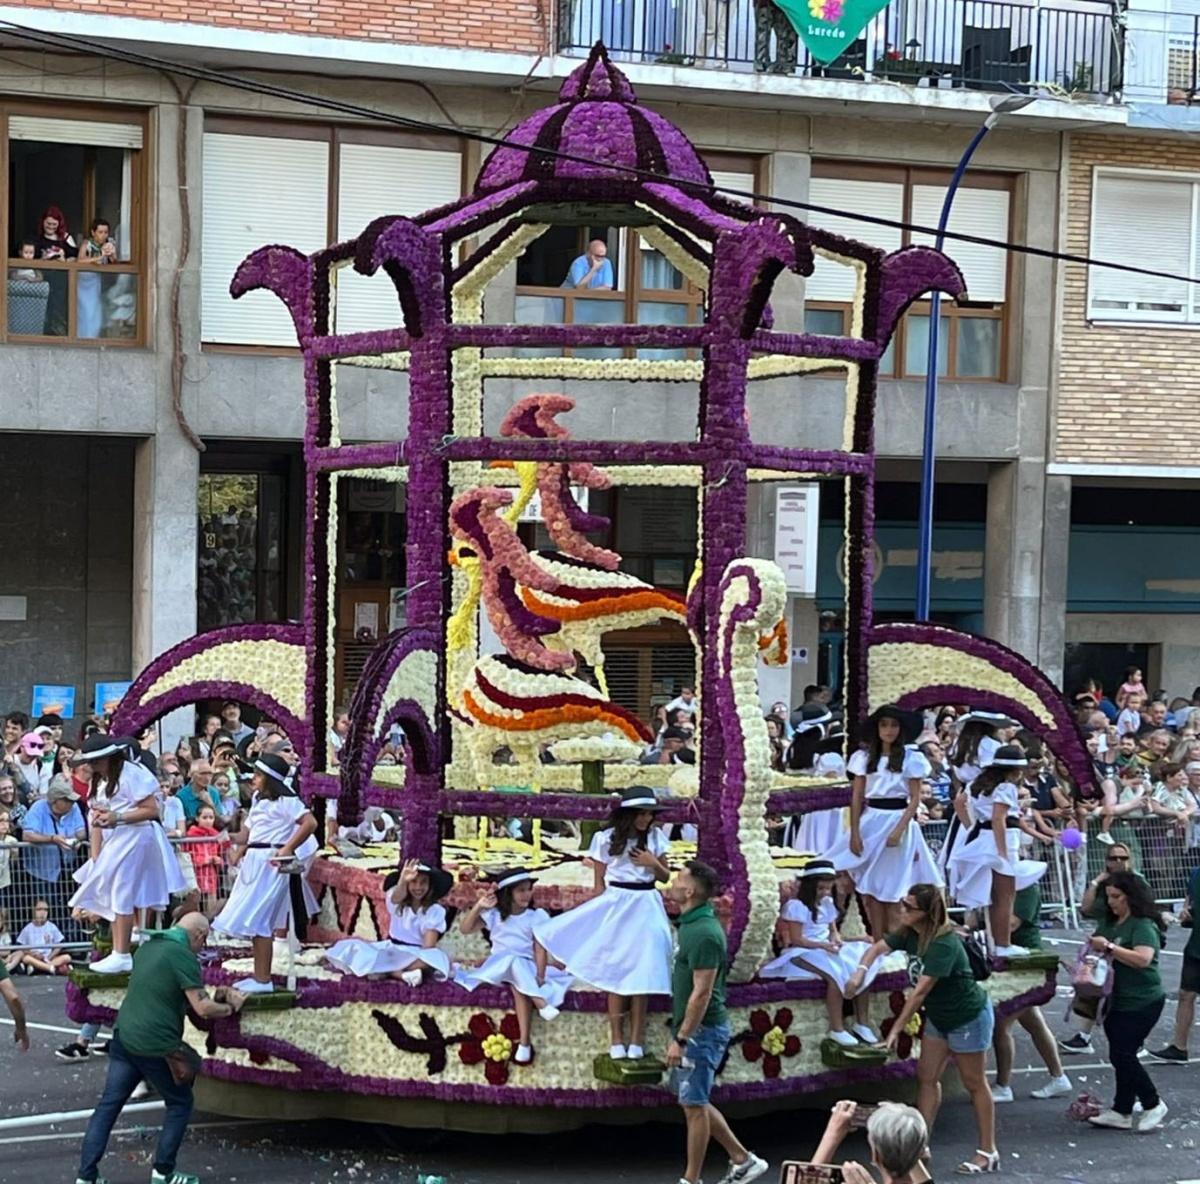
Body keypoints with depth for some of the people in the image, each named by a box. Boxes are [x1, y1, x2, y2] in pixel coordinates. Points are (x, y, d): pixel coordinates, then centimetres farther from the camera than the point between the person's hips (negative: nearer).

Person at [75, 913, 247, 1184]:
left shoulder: (147, 946, 14)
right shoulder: (183, 956, -12)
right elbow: (203, 1009, -17)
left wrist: (213, 995, 22)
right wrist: (231, 1007, 2)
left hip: (124, 1037, 7)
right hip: (155, 1047, -7)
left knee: (107, 1106, 9)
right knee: (180, 1104, 12)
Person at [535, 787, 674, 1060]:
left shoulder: (656, 837, 2)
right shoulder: (606, 839, -5)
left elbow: (665, 877, 9)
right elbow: (599, 882, -1)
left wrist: (653, 863, -10)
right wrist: (599, 914, -5)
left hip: (645, 908, 2)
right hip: (615, 906, -2)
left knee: (642, 974, 1)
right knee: (616, 973, 1)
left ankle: (636, 1041, 5)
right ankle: (616, 1040, 5)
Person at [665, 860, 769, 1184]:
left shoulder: (704, 933, -21)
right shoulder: (691, 924, 10)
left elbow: (702, 993, -24)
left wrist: (680, 1039, -22)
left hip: (701, 1030, -10)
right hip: (693, 1029, 10)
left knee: (694, 1104, -1)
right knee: (694, 1102, 16)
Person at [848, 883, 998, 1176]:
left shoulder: (943, 944, -32)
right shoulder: (910, 933, -7)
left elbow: (920, 991, -32)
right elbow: (879, 948, 3)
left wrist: (896, 1030, -30)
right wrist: (861, 970, -20)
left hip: (969, 1017, -9)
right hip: (939, 1016, 9)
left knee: (975, 1084, 1)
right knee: (926, 1076, 7)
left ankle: (988, 1152, 10)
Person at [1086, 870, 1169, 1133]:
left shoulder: (1143, 925, -14)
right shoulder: (1108, 923, 12)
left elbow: (1143, 958, -28)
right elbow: (1096, 951, 24)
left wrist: (1109, 947, -27)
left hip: (1141, 1003, -9)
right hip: (1116, 1000, 9)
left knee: (1121, 1054, -11)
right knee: (1121, 1055, 10)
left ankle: (1153, 1105, 4)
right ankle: (1121, 1112, 14)